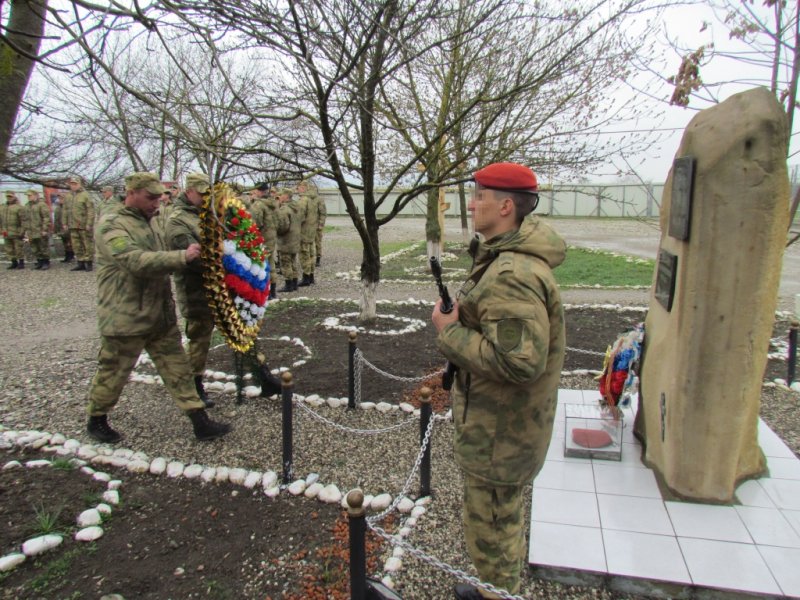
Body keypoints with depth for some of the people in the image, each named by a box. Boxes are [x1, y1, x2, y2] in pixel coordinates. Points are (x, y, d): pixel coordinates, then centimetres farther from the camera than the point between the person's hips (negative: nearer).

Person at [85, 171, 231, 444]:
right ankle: (96, 420, 32)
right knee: (113, 374, 9)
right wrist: (183, 257, -32)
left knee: (178, 370, 7)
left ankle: (200, 423, 12)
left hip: (161, 316, 8)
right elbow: (137, 261, -29)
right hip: (126, 319, -8)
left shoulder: (145, 223, 15)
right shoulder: (111, 226, -14)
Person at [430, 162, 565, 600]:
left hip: (499, 429, -11)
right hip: (507, 420, 11)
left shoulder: (511, 275, -30)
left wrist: (450, 330, -26)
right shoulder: (511, 258, 6)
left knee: (490, 528, 11)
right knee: (505, 517, 29)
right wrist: (462, 316, 3)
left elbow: (519, 361, -37)